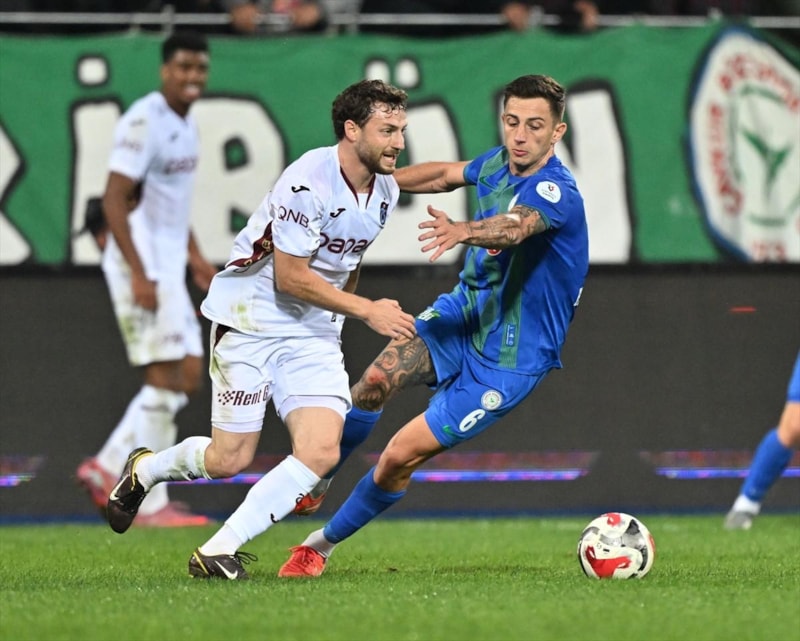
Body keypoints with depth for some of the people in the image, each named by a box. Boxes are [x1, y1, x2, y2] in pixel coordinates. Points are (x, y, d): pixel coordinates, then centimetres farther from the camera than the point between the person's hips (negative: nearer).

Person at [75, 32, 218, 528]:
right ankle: (150, 503, -4)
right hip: (141, 263, -10)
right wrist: (139, 275, -23)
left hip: (168, 266, 10)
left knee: (189, 375, 8)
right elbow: (115, 200, -19)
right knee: (164, 379, -9)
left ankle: (108, 469, 13)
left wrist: (196, 260, 19)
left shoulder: (186, 124, 14)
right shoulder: (145, 121, -15)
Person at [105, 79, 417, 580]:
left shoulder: (386, 190, 2)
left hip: (315, 335, 6)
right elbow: (290, 277, -20)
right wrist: (367, 311, -18)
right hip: (251, 324, -6)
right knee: (229, 461, -1)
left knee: (321, 451, -15)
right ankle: (145, 469, 32)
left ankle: (220, 550, -9)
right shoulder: (308, 182, -22)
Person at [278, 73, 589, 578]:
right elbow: (447, 175, 23)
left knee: (400, 457, -9)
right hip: (463, 313, 6)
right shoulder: (499, 163, 0)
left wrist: (462, 231, -67)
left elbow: (513, 228, -48)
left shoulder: (556, 192, -25)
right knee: (376, 380, -22)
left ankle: (324, 544, 13)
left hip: (508, 359, -6)